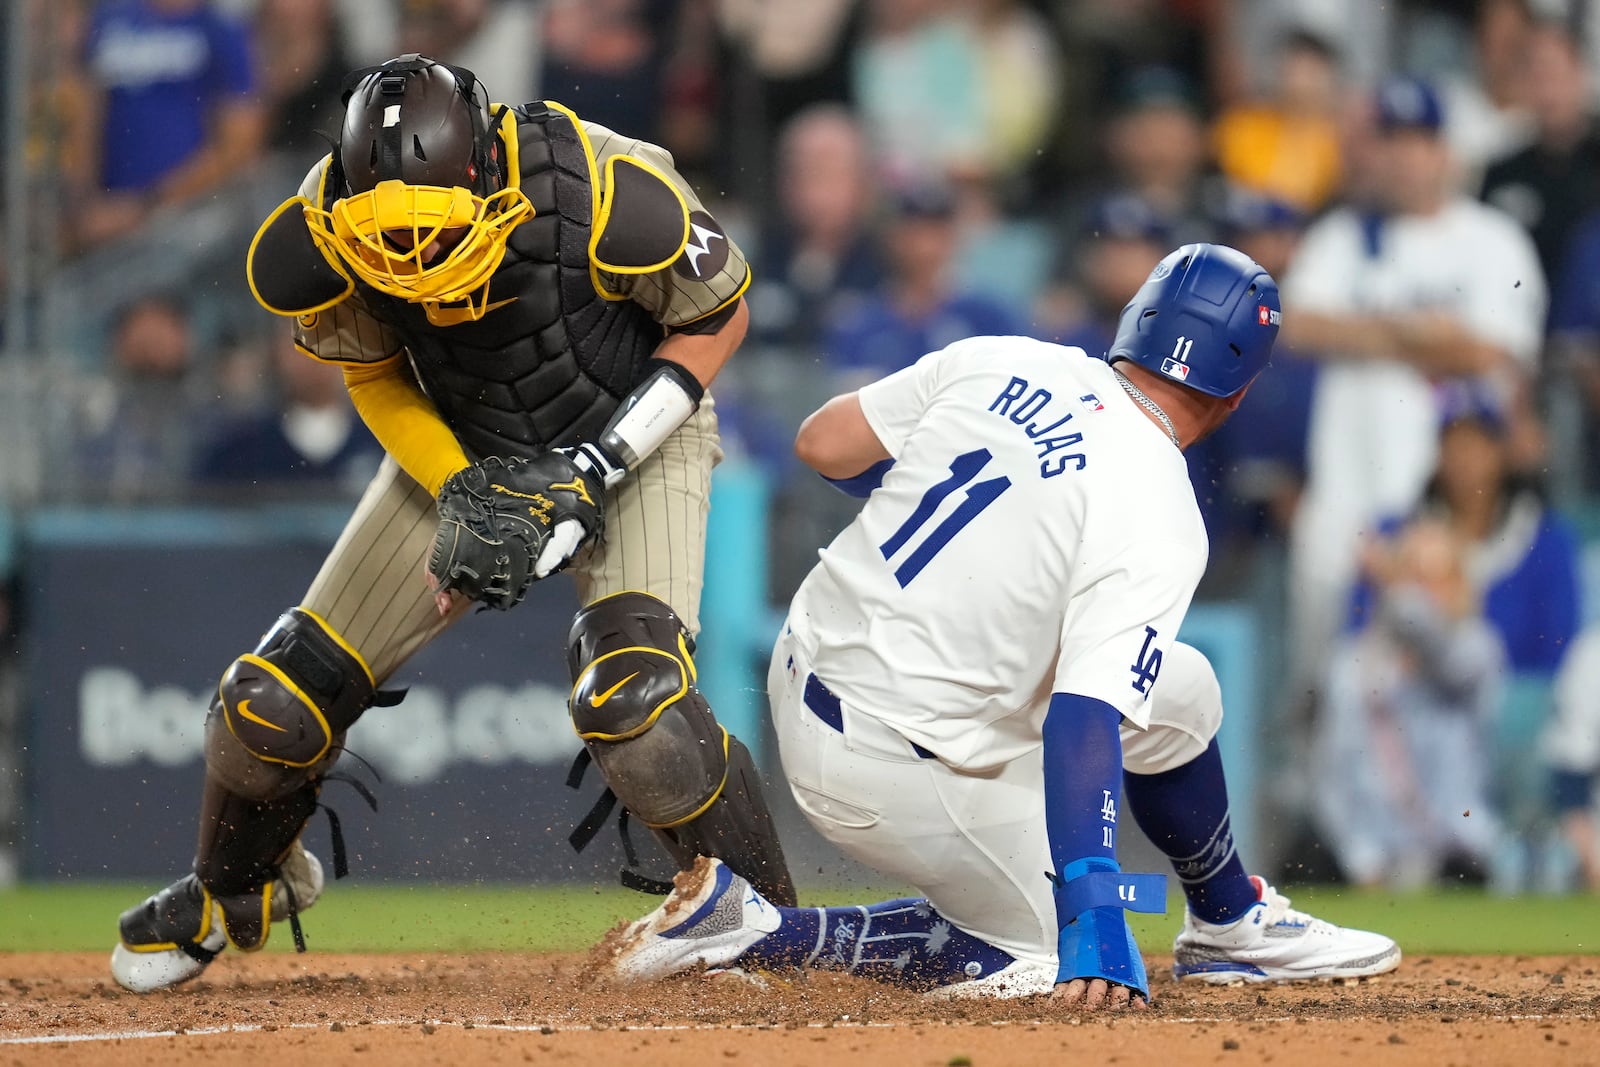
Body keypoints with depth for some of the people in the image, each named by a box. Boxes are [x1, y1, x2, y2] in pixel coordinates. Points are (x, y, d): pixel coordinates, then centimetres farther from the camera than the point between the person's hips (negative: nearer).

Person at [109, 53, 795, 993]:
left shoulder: (606, 194, -36)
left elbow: (718, 315, -15)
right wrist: (457, 492, -19)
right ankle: (232, 893, 32)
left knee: (633, 695, -30)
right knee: (281, 700, 0)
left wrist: (596, 469, -23)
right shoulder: (322, 237, -26)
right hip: (459, 448, 4)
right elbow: (371, 370, -4)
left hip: (632, 432, -4)